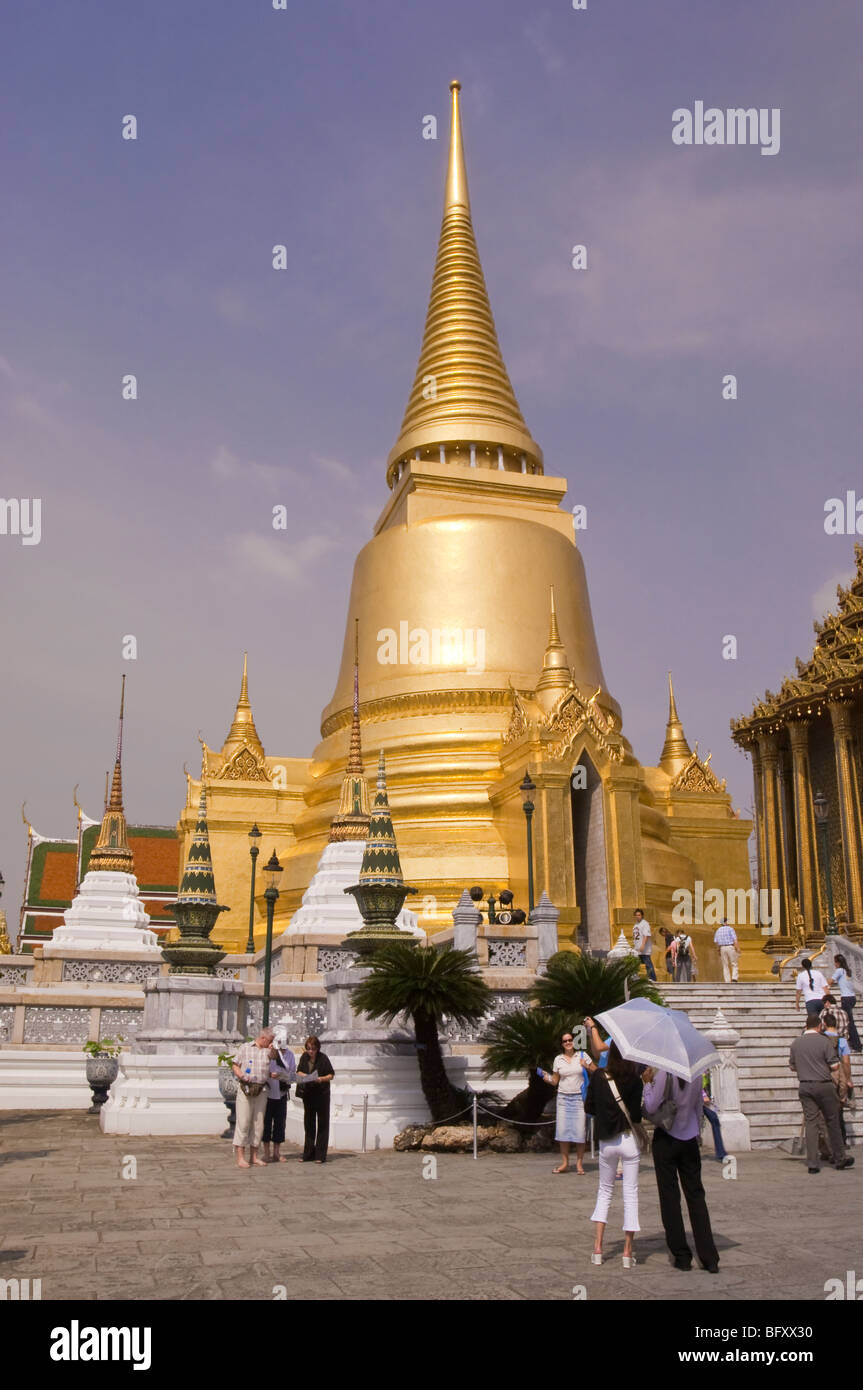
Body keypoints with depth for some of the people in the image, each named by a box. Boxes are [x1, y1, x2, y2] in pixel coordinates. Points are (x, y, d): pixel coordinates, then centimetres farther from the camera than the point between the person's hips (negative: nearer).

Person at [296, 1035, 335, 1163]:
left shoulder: (323, 1058, -11)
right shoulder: (304, 1057, 1)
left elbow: (331, 1075, -6)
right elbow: (299, 1071, 10)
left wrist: (322, 1079, -23)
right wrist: (304, 1075, -11)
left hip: (322, 1094, -5)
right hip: (308, 1094, 5)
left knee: (322, 1124, -1)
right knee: (308, 1124, 10)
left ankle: (320, 1156, 2)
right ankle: (309, 1154, 19)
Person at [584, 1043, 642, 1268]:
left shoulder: (598, 1076, -4)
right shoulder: (634, 1080, -11)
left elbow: (589, 1107, 2)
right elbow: (636, 1115, -13)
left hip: (606, 1141, 3)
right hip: (628, 1140, -2)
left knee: (605, 1190, 17)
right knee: (630, 1193, 6)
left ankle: (598, 1248, 11)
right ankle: (627, 1251, 8)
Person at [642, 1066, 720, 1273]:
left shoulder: (664, 1074, -18)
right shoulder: (696, 1073, -3)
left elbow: (651, 1107, -17)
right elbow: (699, 1106, 8)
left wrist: (647, 1083, -5)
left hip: (665, 1139, -4)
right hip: (689, 1139, 4)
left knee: (670, 1197, 6)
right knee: (696, 1195, 9)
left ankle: (682, 1256, 9)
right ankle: (709, 1258, 7)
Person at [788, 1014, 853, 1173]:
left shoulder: (796, 1043, 6)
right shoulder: (824, 1041, -8)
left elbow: (792, 1066, 14)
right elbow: (834, 1066, -9)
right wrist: (835, 1082, 8)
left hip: (804, 1087, 3)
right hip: (823, 1085, -3)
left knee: (810, 1123, 3)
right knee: (832, 1122, 10)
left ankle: (812, 1163, 0)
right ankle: (840, 1158, 20)